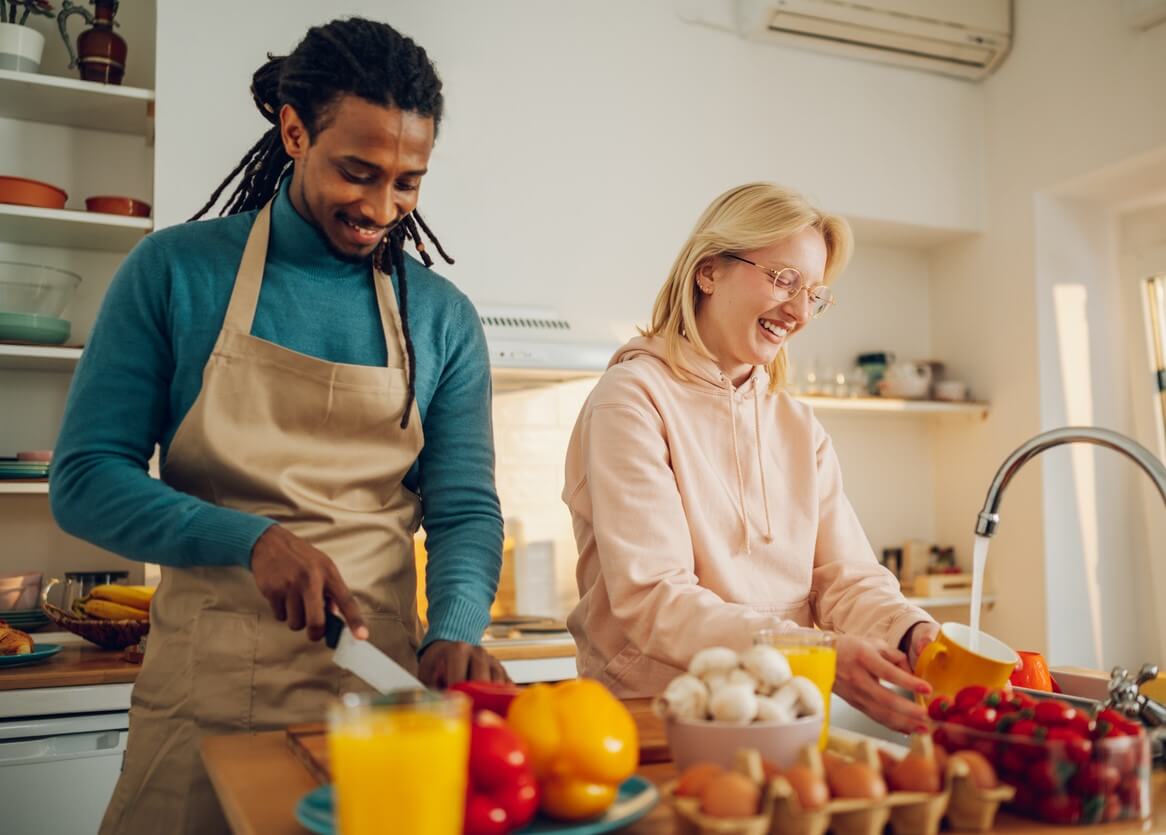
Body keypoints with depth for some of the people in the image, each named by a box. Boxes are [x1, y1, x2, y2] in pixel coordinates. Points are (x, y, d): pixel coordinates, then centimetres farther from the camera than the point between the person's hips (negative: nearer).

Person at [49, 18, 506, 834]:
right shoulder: (174, 271, -3)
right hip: (204, 685, -1)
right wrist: (252, 538, -20)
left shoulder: (442, 316, 2)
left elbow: (465, 507, 1)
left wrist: (454, 632, -18)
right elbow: (84, 480, -5)